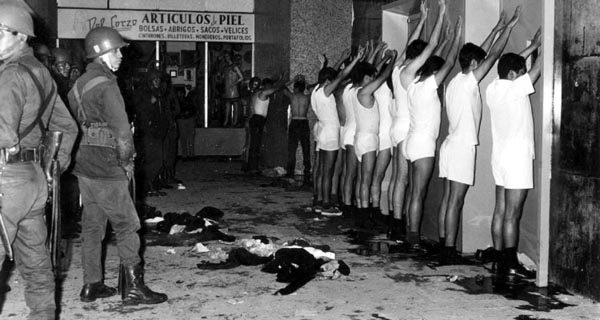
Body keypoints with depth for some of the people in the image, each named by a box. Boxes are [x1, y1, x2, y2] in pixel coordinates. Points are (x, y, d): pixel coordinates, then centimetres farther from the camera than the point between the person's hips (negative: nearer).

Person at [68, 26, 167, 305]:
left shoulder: (79, 84, 12)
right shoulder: (106, 85, -15)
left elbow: (75, 124, 16)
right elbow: (122, 131, -20)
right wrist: (127, 162, -6)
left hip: (83, 164, 9)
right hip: (107, 169, -9)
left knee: (92, 226, 14)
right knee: (126, 226, -1)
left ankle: (92, 285, 21)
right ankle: (133, 288, 3)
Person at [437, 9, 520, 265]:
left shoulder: (454, 82, 13)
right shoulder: (468, 82, -11)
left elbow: (480, 55, 24)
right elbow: (493, 55, -9)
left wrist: (495, 30, 29)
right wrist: (508, 28, 1)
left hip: (450, 146, 9)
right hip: (462, 149, -9)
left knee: (447, 201, 9)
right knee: (455, 203, -7)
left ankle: (443, 247, 13)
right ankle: (449, 251, -6)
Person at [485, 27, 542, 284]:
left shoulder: (492, 88, 7)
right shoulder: (515, 88, -15)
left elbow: (511, 65, 24)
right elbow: (538, 67, -5)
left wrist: (533, 46, 28)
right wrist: (541, 46, 11)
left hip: (500, 157, 9)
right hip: (517, 157, -8)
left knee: (500, 212, 10)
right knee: (512, 215, -6)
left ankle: (501, 261, 16)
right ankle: (509, 267, -2)